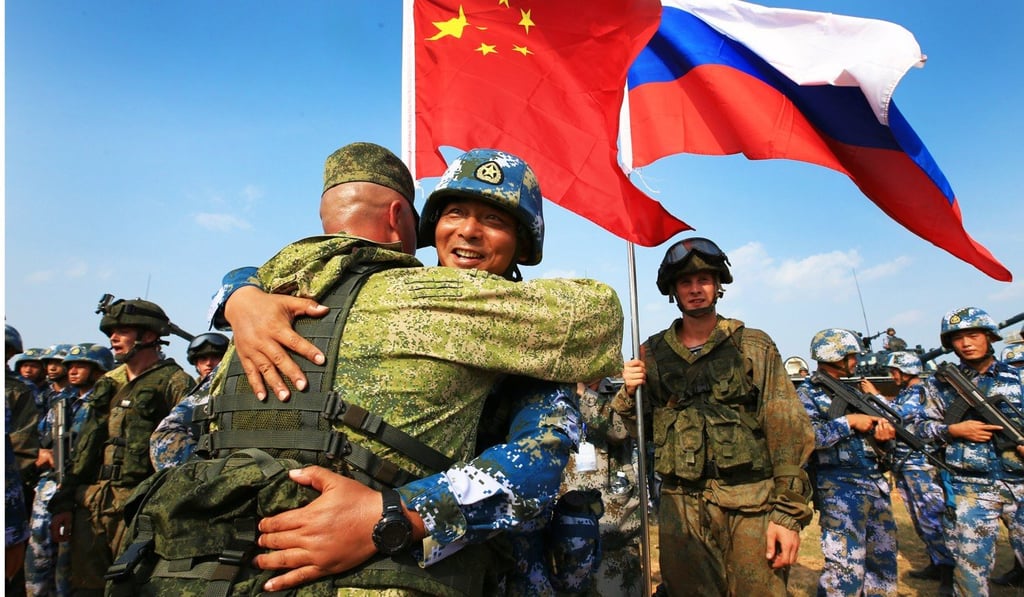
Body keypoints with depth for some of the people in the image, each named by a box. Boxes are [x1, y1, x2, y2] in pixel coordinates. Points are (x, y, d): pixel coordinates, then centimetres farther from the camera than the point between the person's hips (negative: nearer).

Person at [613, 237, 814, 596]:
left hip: (750, 506, -2)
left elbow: (787, 432, -4)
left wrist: (788, 512, -9)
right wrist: (629, 394, -8)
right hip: (680, 509, 2)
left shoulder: (754, 346, 0)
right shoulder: (653, 353, 7)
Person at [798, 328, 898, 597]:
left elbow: (866, 434, 19)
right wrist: (849, 421, -17)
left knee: (884, 563, 15)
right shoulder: (807, 393, -5)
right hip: (840, 488, -8)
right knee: (846, 569, -9)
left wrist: (882, 435, -3)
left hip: (877, 483, 8)